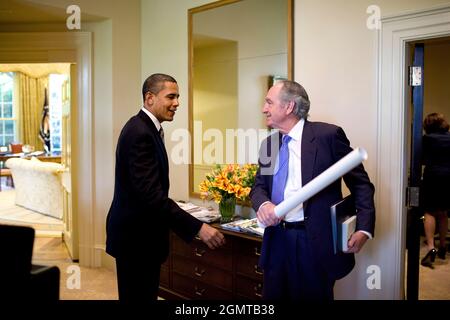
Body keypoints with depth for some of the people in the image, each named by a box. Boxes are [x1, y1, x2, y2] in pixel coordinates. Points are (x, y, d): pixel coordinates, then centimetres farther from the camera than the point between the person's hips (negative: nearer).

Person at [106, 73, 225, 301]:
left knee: (145, 294, 19)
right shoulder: (141, 133, -22)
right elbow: (151, 194, -30)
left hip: (139, 231, 10)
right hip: (136, 237, -10)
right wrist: (197, 228, -32)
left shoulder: (144, 127, 10)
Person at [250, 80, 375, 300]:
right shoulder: (268, 144, 10)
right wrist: (262, 204, -13)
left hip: (316, 241, -5)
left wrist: (364, 229, -14)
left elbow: (360, 183, -4)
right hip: (276, 239, 5)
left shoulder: (328, 135, -8)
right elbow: (259, 186, 11)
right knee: (273, 295, 14)